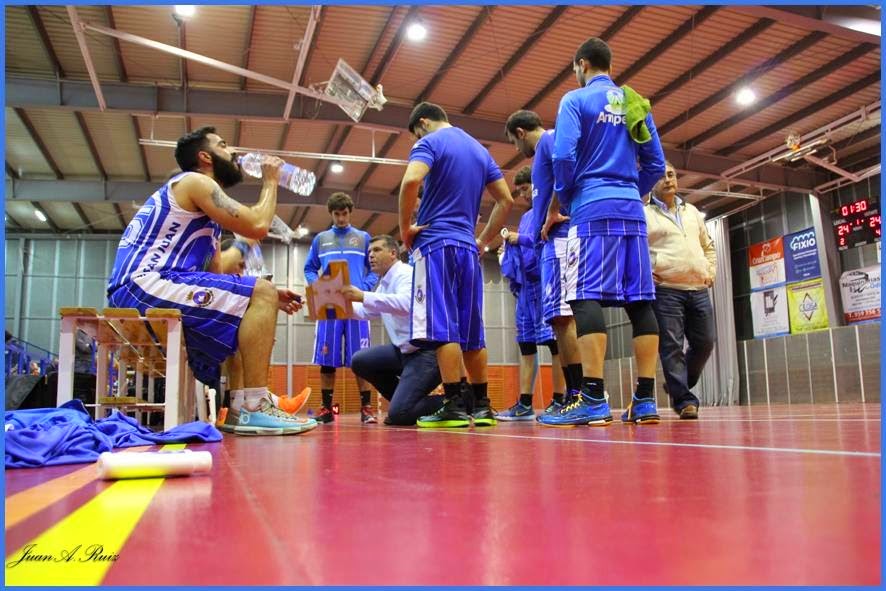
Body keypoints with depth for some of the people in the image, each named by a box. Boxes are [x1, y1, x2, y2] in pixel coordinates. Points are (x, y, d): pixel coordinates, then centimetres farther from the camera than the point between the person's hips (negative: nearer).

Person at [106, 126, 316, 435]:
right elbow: (257, 225, -12)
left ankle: (240, 405, 9)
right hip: (146, 285, -10)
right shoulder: (195, 181, -2)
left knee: (252, 303, 22)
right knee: (261, 293, -16)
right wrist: (270, 180, 5)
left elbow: (216, 274, 23)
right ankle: (255, 407, -20)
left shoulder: (208, 216, 27)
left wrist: (269, 297, 10)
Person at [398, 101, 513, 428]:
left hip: (435, 242, -7)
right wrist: (484, 241, 17)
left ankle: (455, 405, -11)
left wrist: (405, 228, -9)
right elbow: (506, 200, 16)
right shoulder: (480, 150, 20)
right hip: (468, 247, 7)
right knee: (471, 330, 8)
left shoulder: (430, 142, -1)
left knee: (441, 327, -8)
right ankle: (481, 406, 10)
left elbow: (411, 181, -20)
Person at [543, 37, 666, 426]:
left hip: (592, 208, -6)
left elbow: (564, 157, -9)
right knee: (639, 300, 1)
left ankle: (593, 401, -18)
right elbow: (656, 165, 16)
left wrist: (564, 200, 6)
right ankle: (646, 399, 1)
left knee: (587, 298, -11)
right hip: (632, 211, 6)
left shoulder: (576, 100, 3)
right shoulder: (635, 104, 19)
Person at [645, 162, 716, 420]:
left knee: (704, 344, 6)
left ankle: (678, 387, 25)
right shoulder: (643, 214, 3)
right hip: (665, 290, -5)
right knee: (671, 347, -7)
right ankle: (684, 399, -1)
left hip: (698, 290, 6)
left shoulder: (692, 212, 21)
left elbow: (708, 246, 28)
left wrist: (711, 272, 14)